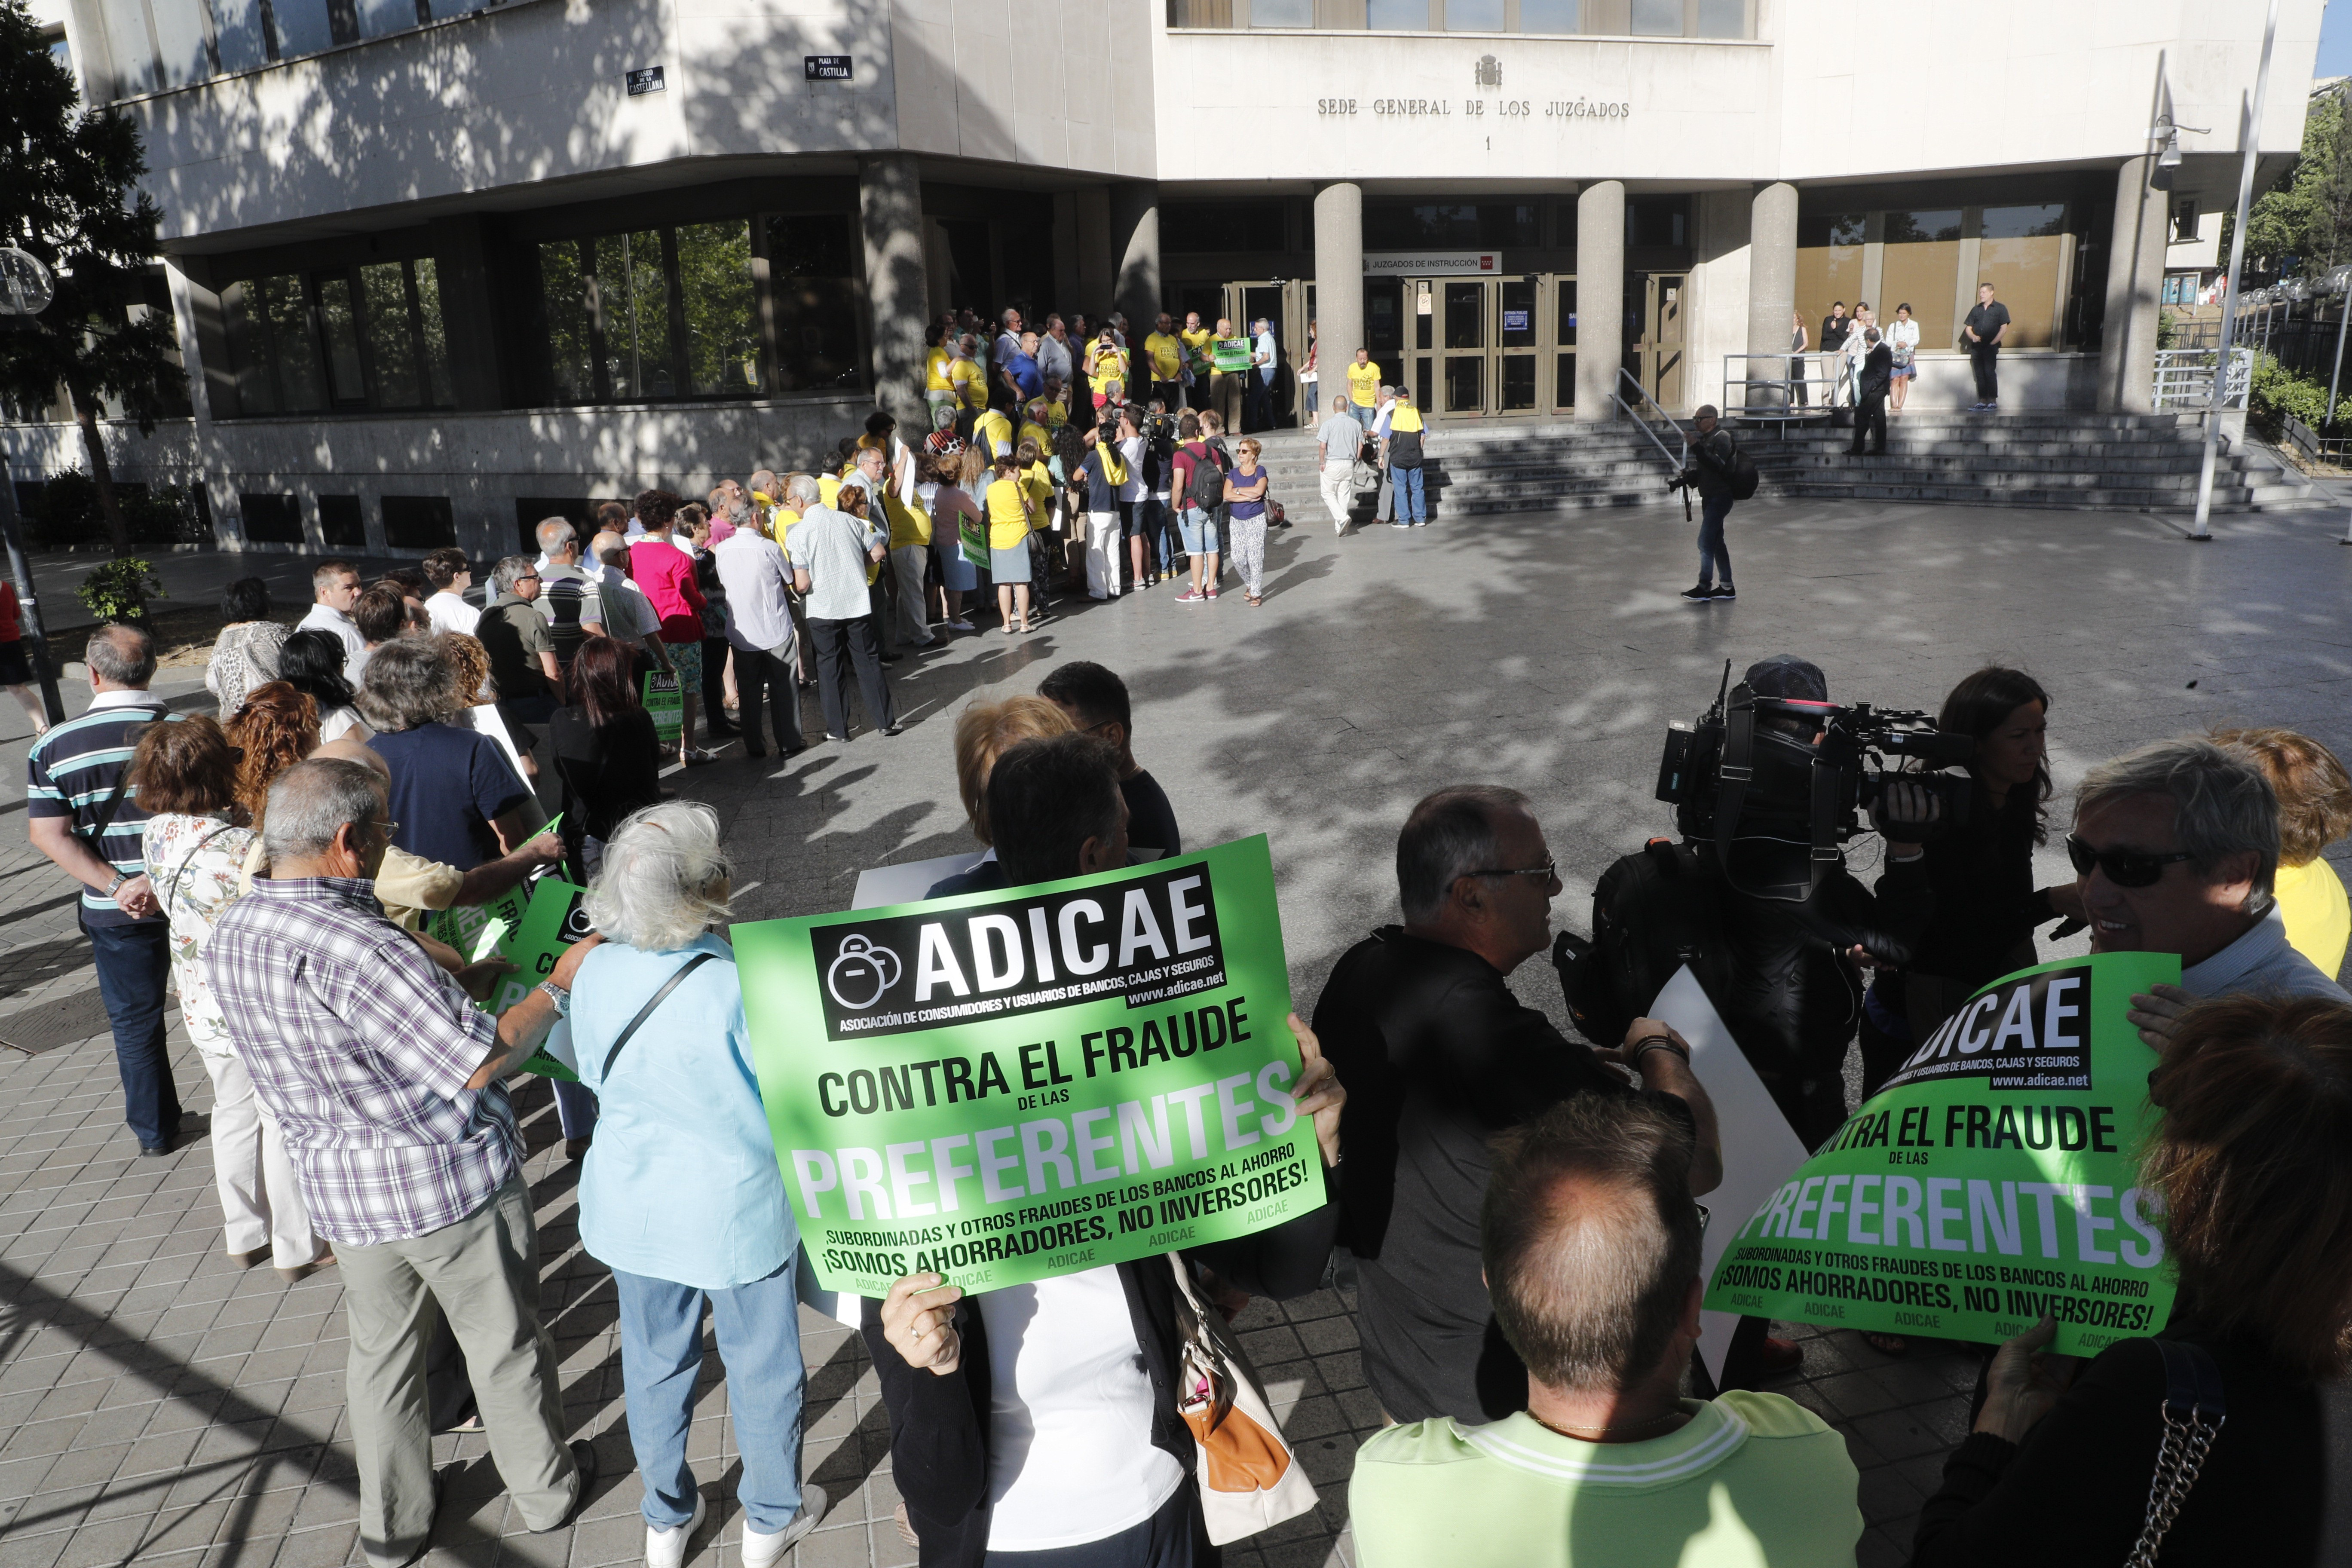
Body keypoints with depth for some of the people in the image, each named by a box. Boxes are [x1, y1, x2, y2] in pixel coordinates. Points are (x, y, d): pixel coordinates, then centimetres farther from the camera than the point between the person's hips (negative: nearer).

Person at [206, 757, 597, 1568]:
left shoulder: (230, 938, -4)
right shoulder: (354, 945, -31)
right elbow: (481, 1061, -28)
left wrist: (449, 979, 17)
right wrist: (560, 985, -15)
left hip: (340, 1188, 7)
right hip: (451, 1183, -7)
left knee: (380, 1350, 23)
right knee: (504, 1344, 15)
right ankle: (547, 1490, 35)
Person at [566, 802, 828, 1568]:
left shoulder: (595, 970, -13)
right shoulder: (743, 985, -29)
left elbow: (595, 1074, 4)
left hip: (630, 1205, 5)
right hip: (737, 1208, -4)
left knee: (654, 1361, 23)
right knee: (761, 1365, 18)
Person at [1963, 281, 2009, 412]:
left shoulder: (2000, 308, 4)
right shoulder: (1976, 309, 17)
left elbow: (2004, 328, -3)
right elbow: (1968, 328, 17)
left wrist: (1993, 343, -11)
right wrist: (1973, 337, -4)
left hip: (1991, 347, -5)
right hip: (1977, 347, 5)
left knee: (1990, 373, -11)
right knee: (1980, 375, 5)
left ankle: (1993, 402, -9)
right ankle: (1982, 402, 9)